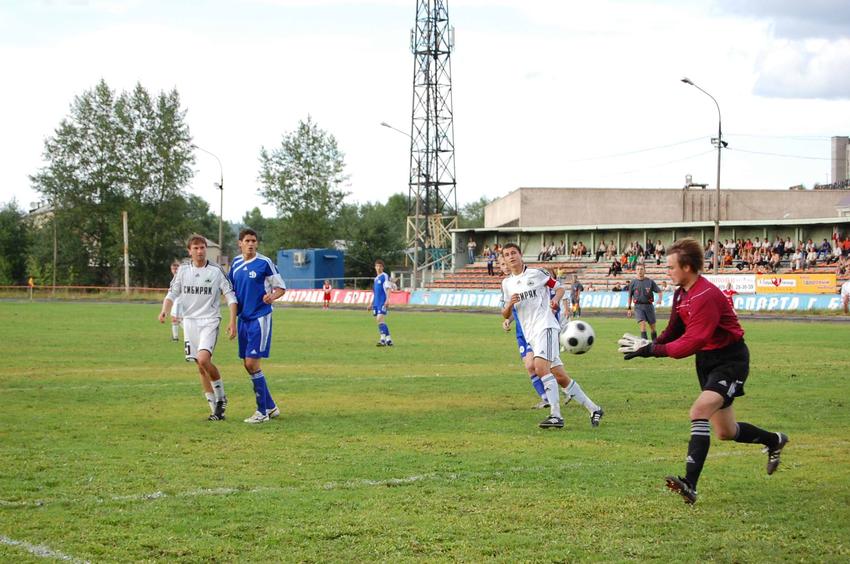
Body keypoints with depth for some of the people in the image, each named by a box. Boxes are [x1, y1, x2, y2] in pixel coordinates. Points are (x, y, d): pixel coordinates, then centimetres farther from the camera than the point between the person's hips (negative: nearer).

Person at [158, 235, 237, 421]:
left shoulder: (216, 271, -3)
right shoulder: (183, 270, 5)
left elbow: (230, 296, 0)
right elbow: (172, 293, 8)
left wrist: (232, 321, -8)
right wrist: (165, 310, -12)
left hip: (210, 320, -4)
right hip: (190, 320, 4)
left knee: (204, 359, -23)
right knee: (201, 367, 4)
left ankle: (220, 397, -2)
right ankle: (216, 409, 13)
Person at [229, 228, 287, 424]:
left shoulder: (264, 263, -9)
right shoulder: (236, 263, 9)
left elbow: (281, 287, -4)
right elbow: (231, 288, 20)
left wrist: (272, 296, -26)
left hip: (260, 318, -7)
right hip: (244, 318, 7)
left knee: (252, 363, -12)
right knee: (247, 364, 9)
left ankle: (262, 411, -3)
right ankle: (271, 407, 22)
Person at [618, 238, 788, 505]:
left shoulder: (706, 296, -25)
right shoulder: (681, 293, 4)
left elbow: (693, 342, -31)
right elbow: (675, 331, 12)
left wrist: (652, 350, -31)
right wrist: (648, 345, -7)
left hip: (730, 361, -10)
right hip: (707, 361, 10)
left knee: (699, 411, -29)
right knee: (725, 432, 17)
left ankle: (690, 485, -34)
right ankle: (774, 441, 45)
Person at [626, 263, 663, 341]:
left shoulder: (650, 282, 2)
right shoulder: (633, 283, 4)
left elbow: (659, 291, 1)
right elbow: (630, 296, 11)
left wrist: (660, 299, -20)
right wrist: (629, 309, 9)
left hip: (649, 305, 1)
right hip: (638, 306, -1)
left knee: (652, 325, 7)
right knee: (642, 323, -16)